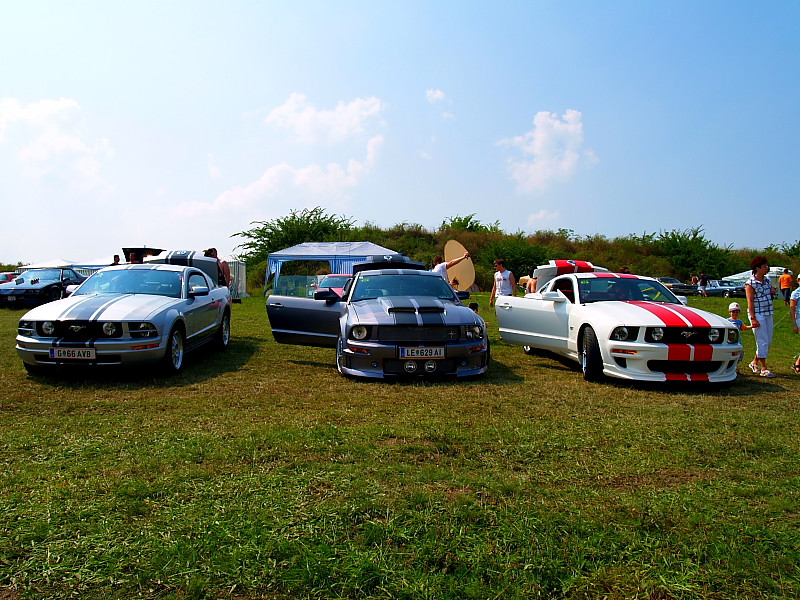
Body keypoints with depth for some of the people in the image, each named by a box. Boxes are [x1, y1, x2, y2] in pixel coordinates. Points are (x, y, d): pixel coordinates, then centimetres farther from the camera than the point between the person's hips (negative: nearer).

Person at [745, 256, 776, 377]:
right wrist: (753, 318, -19)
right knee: (763, 341, -7)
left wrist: (772, 291, 3)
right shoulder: (750, 283, -11)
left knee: (768, 341, 10)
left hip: (768, 313, 7)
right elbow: (750, 302, -14)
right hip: (757, 314, -7)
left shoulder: (767, 280, 10)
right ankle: (763, 369, -1)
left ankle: (755, 362, 26)